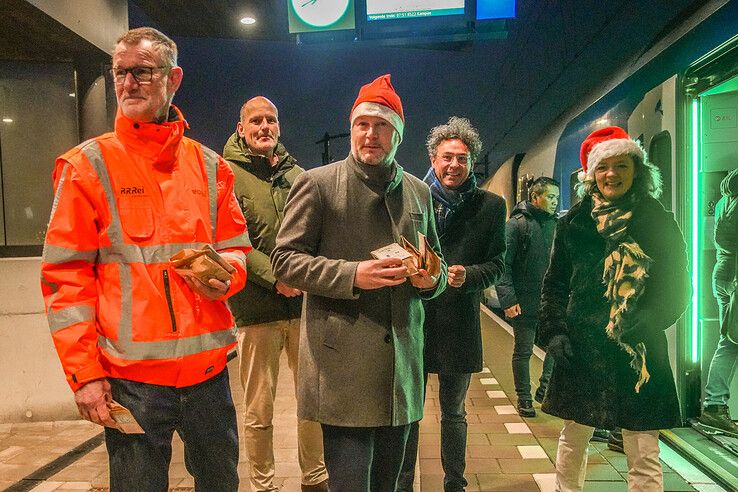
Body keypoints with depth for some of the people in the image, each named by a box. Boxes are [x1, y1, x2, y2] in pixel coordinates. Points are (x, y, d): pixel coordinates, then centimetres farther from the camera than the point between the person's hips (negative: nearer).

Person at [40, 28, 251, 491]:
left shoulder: (209, 166, 7)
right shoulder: (88, 166, -2)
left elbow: (236, 247, 14)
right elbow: (65, 276, -4)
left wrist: (225, 276, -9)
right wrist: (84, 372, -7)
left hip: (209, 366, 4)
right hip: (132, 375, -3)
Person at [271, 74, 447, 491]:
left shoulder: (419, 192, 13)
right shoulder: (318, 183, -3)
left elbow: (436, 262, 22)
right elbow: (286, 260, -6)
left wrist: (432, 279, -3)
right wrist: (352, 275, -20)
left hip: (403, 362, 5)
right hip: (344, 366, -5)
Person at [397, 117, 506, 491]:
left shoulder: (491, 206, 2)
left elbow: (497, 264, 1)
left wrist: (467, 275, -17)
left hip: (459, 323, 1)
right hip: (413, 318, 0)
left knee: (453, 412, 17)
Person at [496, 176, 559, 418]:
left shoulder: (555, 224, 10)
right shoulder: (518, 223, -7)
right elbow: (503, 264, -11)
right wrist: (508, 299, -18)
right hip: (524, 303, -5)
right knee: (523, 351, 7)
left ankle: (544, 389, 31)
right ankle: (524, 398, 22)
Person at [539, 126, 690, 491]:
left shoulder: (657, 221, 1)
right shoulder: (573, 223, 6)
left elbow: (675, 287, 1)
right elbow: (554, 283, 10)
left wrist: (644, 324, -14)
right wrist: (554, 331, -1)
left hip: (639, 352, -2)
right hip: (580, 349, 2)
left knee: (644, 455, 4)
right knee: (573, 440, 14)